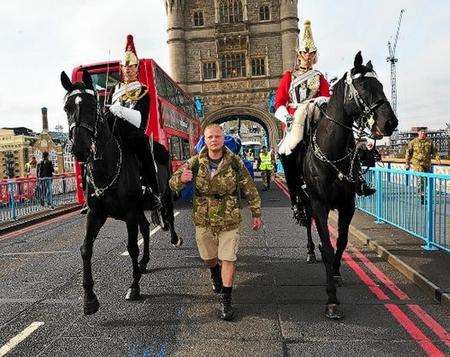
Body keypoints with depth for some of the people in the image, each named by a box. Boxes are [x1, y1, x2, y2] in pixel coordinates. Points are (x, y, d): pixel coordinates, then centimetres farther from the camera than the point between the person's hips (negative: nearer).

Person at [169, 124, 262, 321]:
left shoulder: (234, 162, -10)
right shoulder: (196, 162, -6)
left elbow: (250, 189, -2)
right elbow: (173, 183, -7)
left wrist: (256, 214, 0)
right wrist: (181, 179, -31)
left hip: (229, 220, -2)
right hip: (203, 219, 3)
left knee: (228, 259, -1)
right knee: (208, 256, 21)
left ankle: (226, 301, 12)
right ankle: (216, 276, 54)